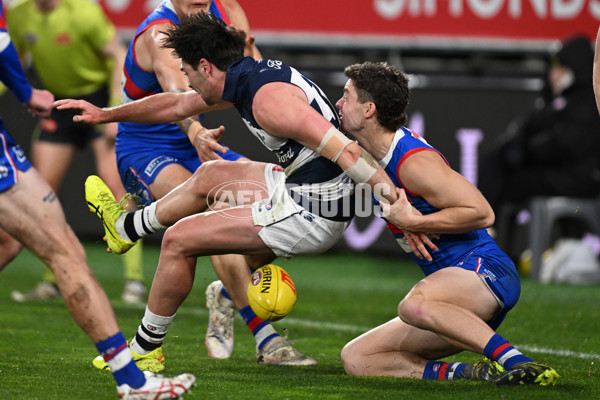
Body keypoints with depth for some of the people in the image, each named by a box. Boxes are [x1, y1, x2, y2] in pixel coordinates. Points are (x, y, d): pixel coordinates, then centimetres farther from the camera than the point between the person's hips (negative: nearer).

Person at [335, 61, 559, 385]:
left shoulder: (414, 161, -16)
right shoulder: (374, 157, 13)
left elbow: (482, 212, -21)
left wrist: (415, 222, -19)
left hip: (485, 273, -10)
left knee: (414, 305, -43)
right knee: (355, 359, 1)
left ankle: (515, 362, -38)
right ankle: (463, 372, -13)